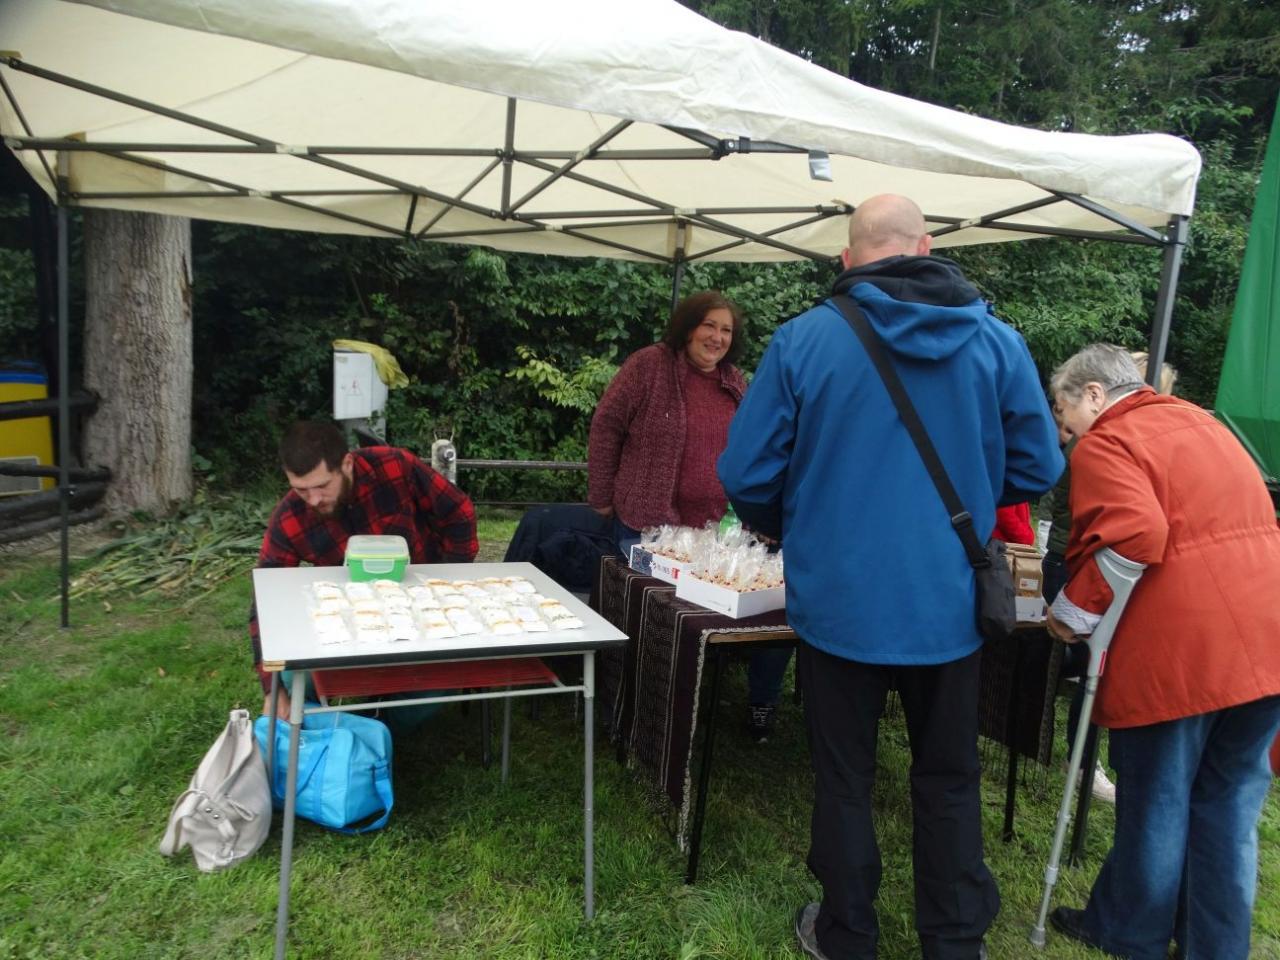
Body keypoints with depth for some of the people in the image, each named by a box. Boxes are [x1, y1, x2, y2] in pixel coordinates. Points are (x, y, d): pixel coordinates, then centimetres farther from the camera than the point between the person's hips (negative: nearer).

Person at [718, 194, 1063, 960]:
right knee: (948, 781, 19)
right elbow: (1038, 468, 3)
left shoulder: (803, 340, -10)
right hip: (947, 606, 2)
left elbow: (746, 474, -8)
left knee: (845, 779, 16)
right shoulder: (997, 341, -4)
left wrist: (787, 527, 13)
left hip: (838, 603, -1)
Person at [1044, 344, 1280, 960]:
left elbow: (1134, 537, -23)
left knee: (1155, 803, 10)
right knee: (1230, 802, 17)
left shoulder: (1104, 444, -7)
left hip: (1179, 647, -7)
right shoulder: (1199, 422, 19)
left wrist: (1073, 610, -11)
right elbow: (1230, 521, 22)